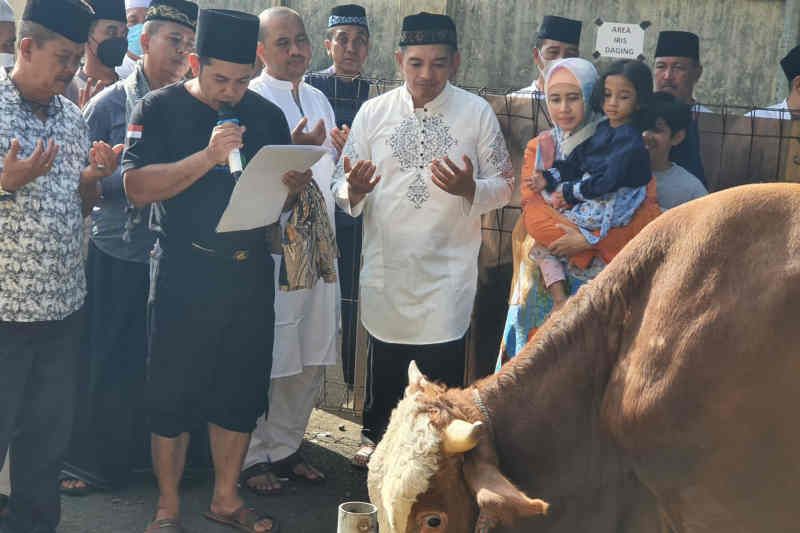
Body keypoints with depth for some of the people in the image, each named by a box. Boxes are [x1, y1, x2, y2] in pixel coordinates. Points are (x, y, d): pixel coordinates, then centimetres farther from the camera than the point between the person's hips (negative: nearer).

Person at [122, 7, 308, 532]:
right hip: (185, 273, -4)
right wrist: (208, 157, -25)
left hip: (250, 273, 4)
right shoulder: (159, 109, -4)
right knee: (173, 393, 3)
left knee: (241, 392, 10)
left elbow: (280, 191, 17)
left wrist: (295, 183, -7)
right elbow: (138, 187, -15)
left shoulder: (267, 115, 9)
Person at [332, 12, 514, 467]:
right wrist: (354, 190, -18)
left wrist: (469, 189, -19)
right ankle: (380, 437, 39)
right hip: (386, 263, 2)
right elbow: (344, 190, 5)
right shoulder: (373, 112, 2)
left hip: (447, 268, -2)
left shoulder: (477, 113, -2)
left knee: (440, 367, -3)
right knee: (384, 359, 14)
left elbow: (505, 185, 1)